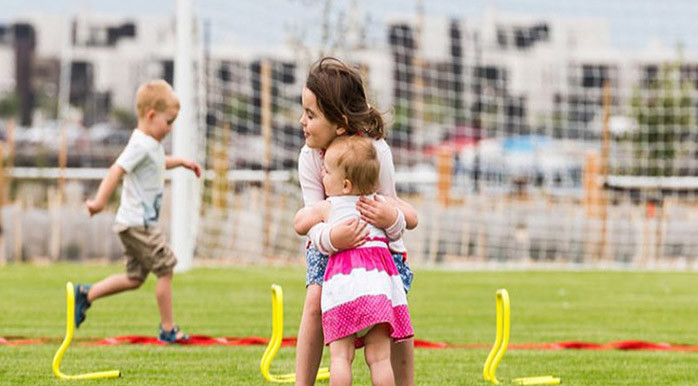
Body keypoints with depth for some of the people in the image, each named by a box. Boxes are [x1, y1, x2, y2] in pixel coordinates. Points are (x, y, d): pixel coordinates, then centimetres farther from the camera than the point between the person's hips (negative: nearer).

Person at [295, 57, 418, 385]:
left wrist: (392, 219, -51)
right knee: (316, 298, -24)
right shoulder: (310, 157, -24)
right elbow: (314, 222, -27)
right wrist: (330, 237, -52)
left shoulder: (376, 151, -29)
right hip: (329, 244, 1)